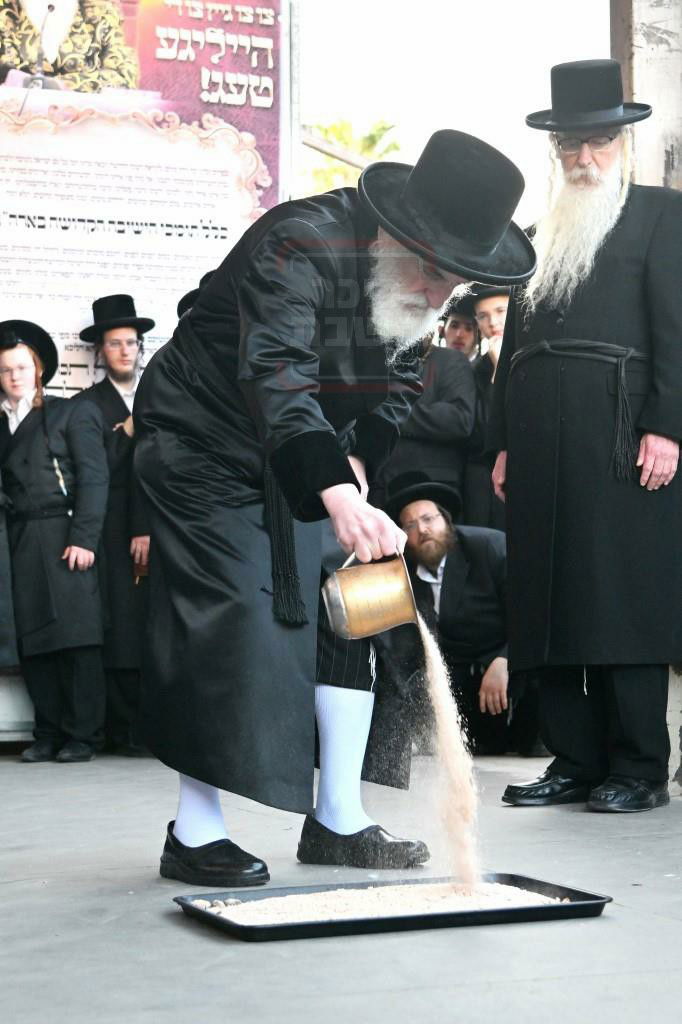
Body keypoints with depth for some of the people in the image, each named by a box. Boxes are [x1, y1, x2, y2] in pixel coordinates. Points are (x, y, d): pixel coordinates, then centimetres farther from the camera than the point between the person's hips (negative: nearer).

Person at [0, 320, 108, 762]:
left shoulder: (73, 412, 4)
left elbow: (93, 478, -4)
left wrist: (84, 538, -13)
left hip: (65, 538, -5)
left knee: (76, 636, -5)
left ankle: (83, 736, -1)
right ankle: (49, 734, 9)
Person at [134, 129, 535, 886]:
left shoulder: (413, 281, -4)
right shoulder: (298, 246, -30)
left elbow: (398, 383, 10)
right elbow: (275, 374, -44)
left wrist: (360, 459, -9)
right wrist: (336, 491, -58)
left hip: (297, 463, 8)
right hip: (202, 446, -8)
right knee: (229, 621, -13)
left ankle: (337, 820, 12)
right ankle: (194, 833, -2)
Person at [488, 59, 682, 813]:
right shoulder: (539, 234, 22)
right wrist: (504, 441, 12)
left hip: (618, 432, -6)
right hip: (541, 438, 6)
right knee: (550, 600, 4)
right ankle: (574, 761, 12)